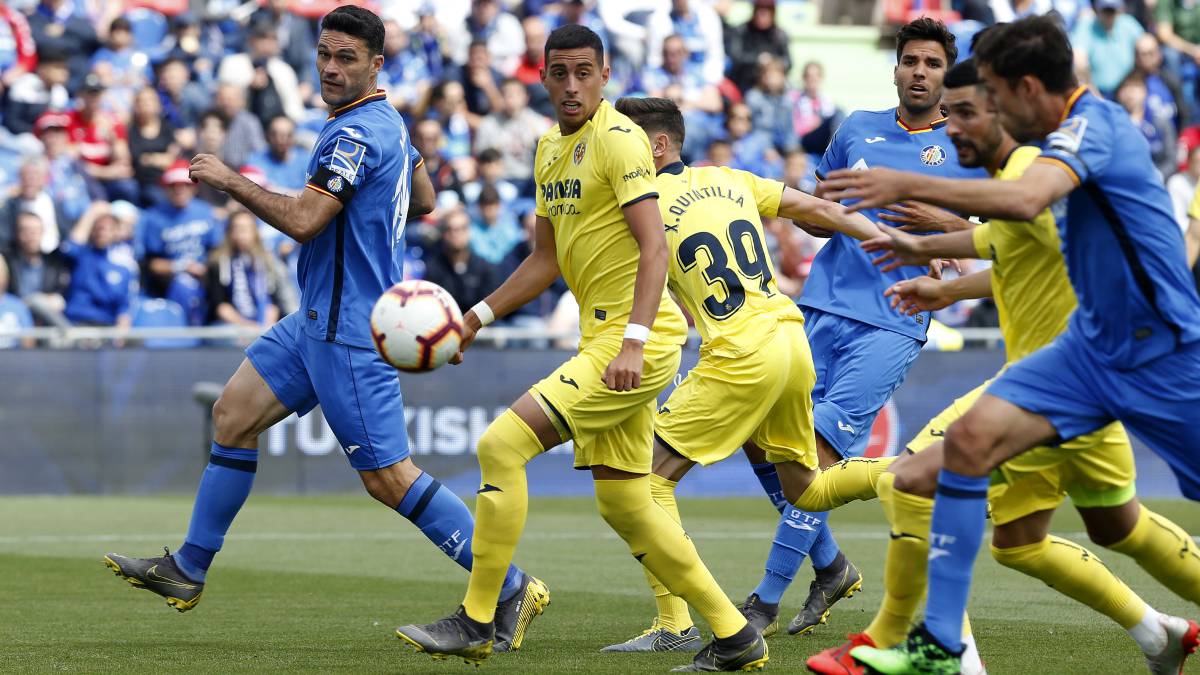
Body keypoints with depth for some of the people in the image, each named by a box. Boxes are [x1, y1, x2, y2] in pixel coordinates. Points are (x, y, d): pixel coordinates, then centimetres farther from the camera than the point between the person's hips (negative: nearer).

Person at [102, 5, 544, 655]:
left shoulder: (356, 134, -19)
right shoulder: (388, 123, 12)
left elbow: (302, 220, -26)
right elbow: (422, 201, 27)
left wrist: (229, 179, -16)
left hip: (348, 328, -11)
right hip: (319, 316, 11)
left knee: (389, 478, -10)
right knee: (233, 413, 12)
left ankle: (509, 588, -6)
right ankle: (186, 570, 20)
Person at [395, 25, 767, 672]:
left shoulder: (618, 138, -12)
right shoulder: (550, 147, 15)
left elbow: (653, 247, -20)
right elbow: (545, 260, 24)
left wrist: (632, 343, -29)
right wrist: (478, 316, 17)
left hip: (636, 341, -10)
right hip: (602, 338, 10)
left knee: (501, 444, -16)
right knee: (623, 505, 11)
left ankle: (474, 622, -9)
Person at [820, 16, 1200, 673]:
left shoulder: (1093, 124, -20)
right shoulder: (1081, 126, 8)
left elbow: (1025, 200, -40)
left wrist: (908, 185, -41)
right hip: (1094, 343, 8)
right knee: (971, 437, -10)